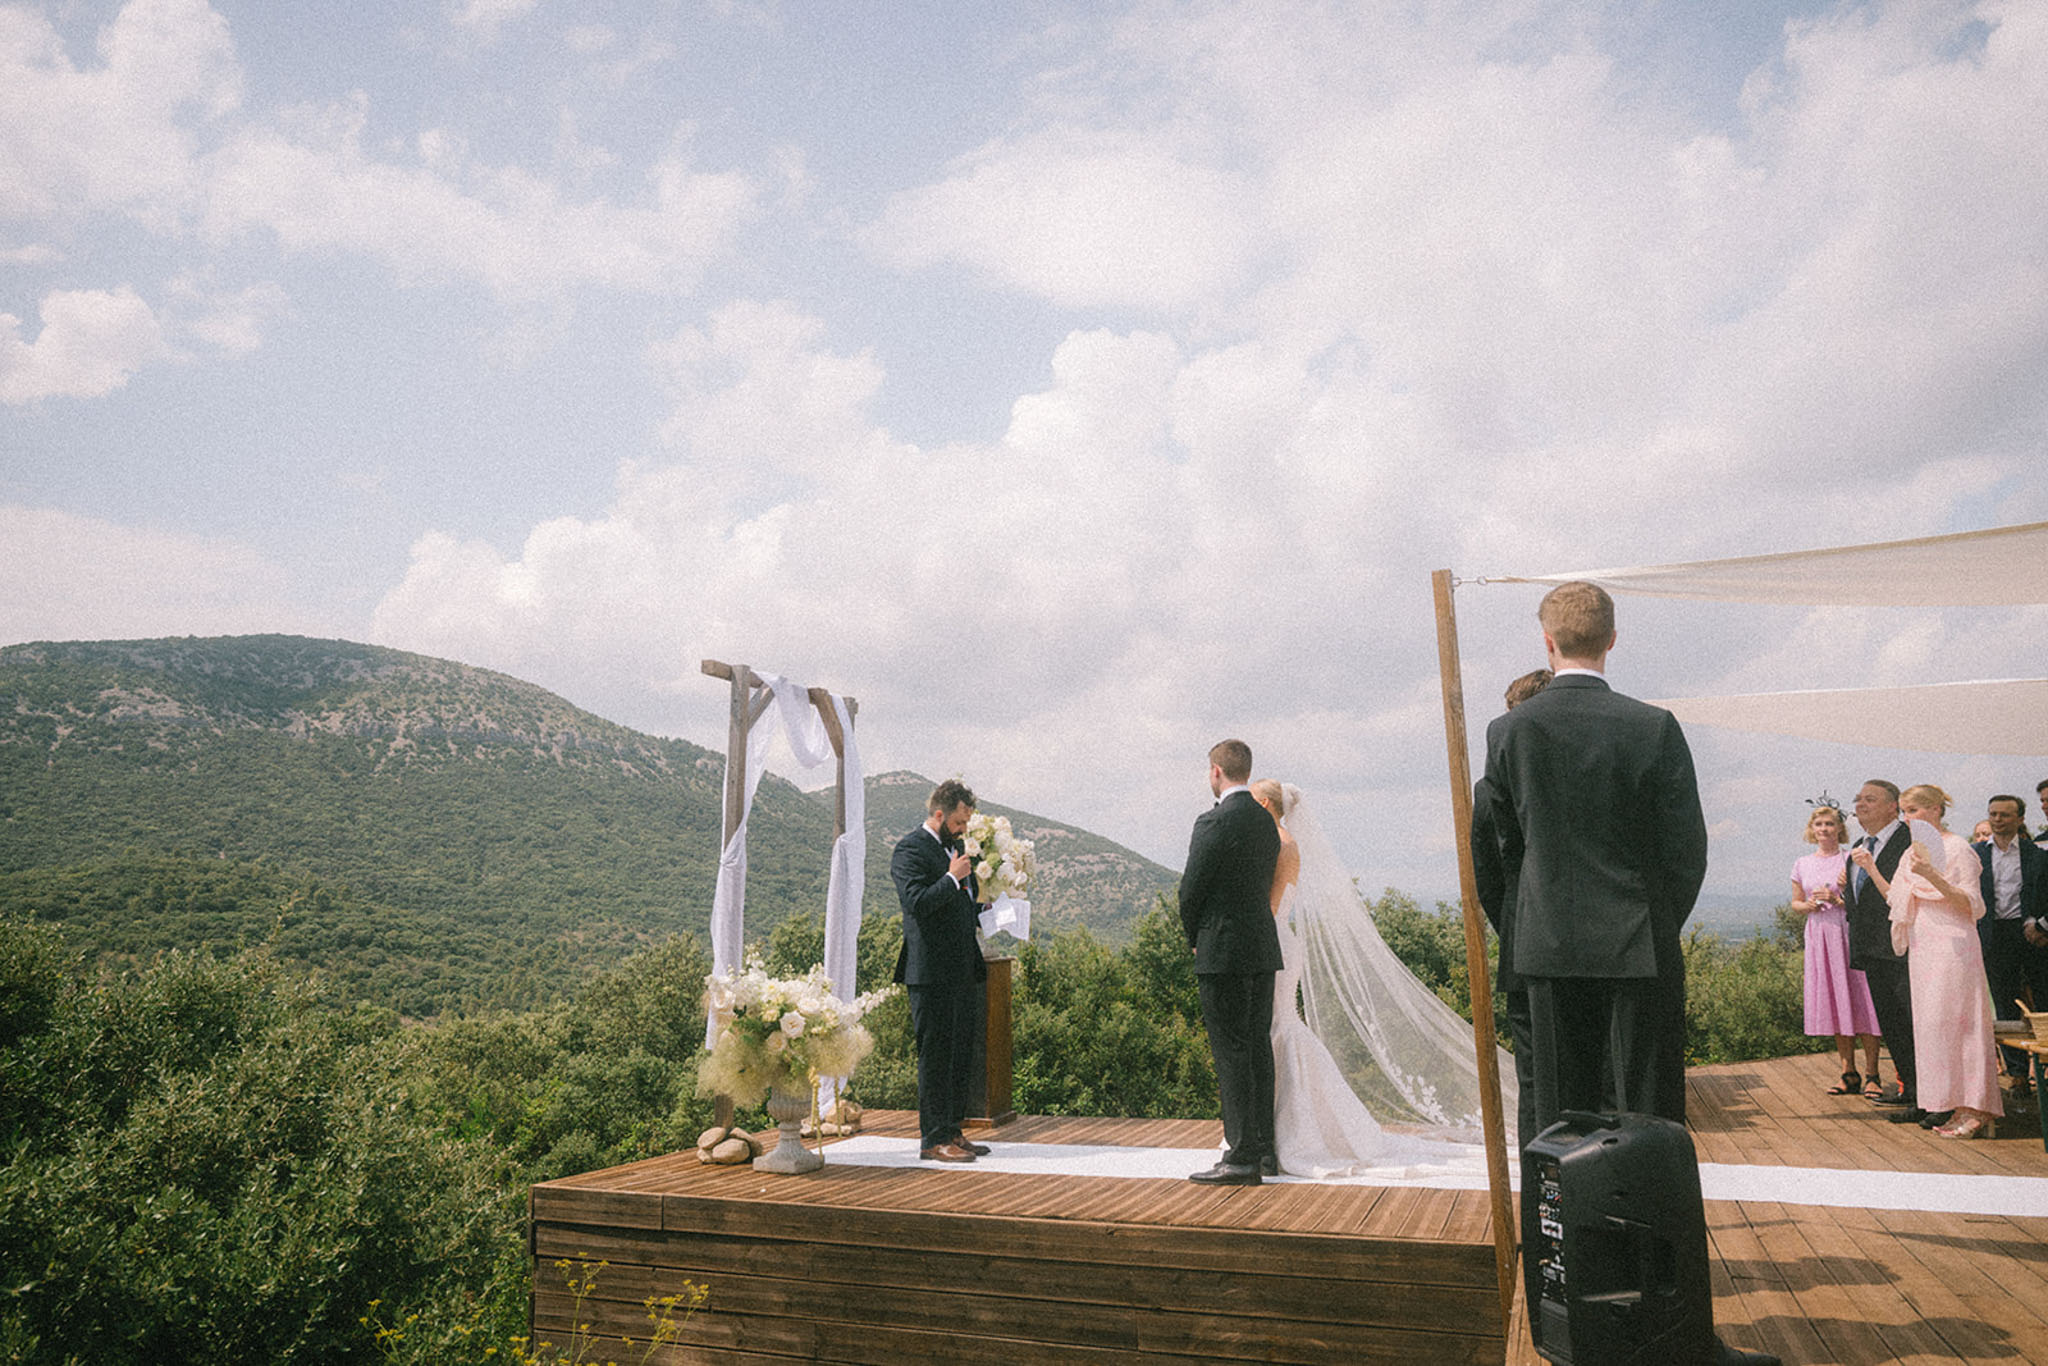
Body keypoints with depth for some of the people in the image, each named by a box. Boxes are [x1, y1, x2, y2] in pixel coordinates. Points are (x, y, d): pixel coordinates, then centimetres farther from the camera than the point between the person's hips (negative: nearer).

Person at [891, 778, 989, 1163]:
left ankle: (953, 1131, 22)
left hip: (962, 972, 9)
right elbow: (917, 903, -22)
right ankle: (933, 1140, 5)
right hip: (931, 973, -9)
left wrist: (984, 911, 10)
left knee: (960, 1056, 13)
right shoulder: (910, 849, -10)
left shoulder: (954, 847, 18)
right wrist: (952, 877, -16)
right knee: (935, 1056, -3)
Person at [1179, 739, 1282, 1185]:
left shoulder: (1215, 821, -14)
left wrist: (1194, 940, 7)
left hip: (1224, 952, -8)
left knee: (1231, 1052, -4)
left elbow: (1191, 889, -11)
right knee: (1258, 1048, 13)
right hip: (1263, 949, 8)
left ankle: (1242, 1158, -2)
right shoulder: (1266, 823, 11)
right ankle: (1265, 1149, 19)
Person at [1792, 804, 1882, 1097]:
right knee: (1834, 1004, 5)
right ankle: (1849, 1074, 13)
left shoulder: (1851, 859, 0)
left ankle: (1872, 1075, 0)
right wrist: (1809, 906, -3)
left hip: (1849, 934, -4)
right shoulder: (1803, 864, 12)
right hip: (1819, 937, 4)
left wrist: (1838, 900, -16)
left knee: (1860, 1002, -6)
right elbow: (1796, 903, 17)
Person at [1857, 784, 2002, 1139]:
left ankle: (1975, 1111, -5)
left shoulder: (1956, 848, -7)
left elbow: (1970, 904, -13)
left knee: (1948, 1022, -10)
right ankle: (1962, 1109, 10)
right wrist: (1871, 870, 10)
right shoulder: (1912, 853, 16)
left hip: (1951, 943, -8)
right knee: (1931, 1023, 5)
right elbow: (1898, 899, 19)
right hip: (1922, 946, 8)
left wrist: (1932, 876, -25)